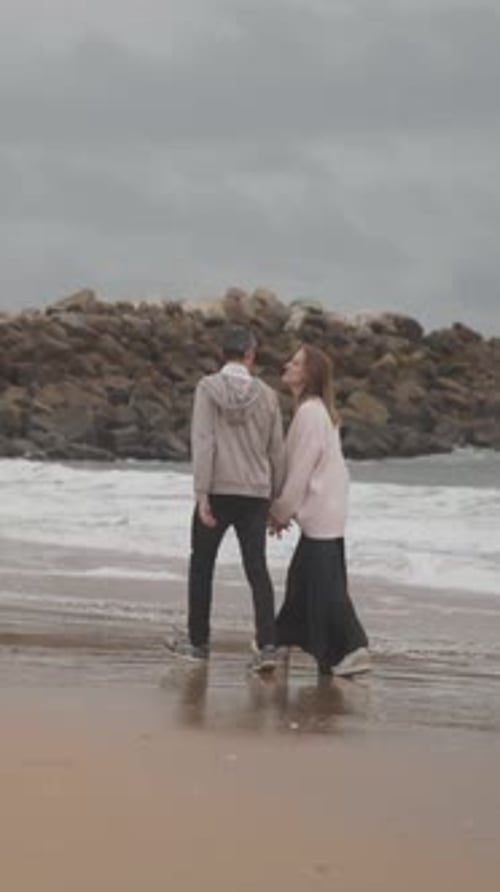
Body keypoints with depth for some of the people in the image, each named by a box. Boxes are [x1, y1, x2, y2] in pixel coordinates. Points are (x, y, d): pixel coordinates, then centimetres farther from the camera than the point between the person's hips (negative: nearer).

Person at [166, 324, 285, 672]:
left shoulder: (209, 387, -5)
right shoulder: (266, 395, 5)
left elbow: (203, 441, -13)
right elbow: (277, 451, 9)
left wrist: (202, 493, -14)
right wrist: (276, 499, 19)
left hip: (218, 489, -2)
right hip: (256, 493, 2)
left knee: (202, 564, 13)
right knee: (257, 568, 3)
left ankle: (199, 641, 20)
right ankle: (267, 646, -9)